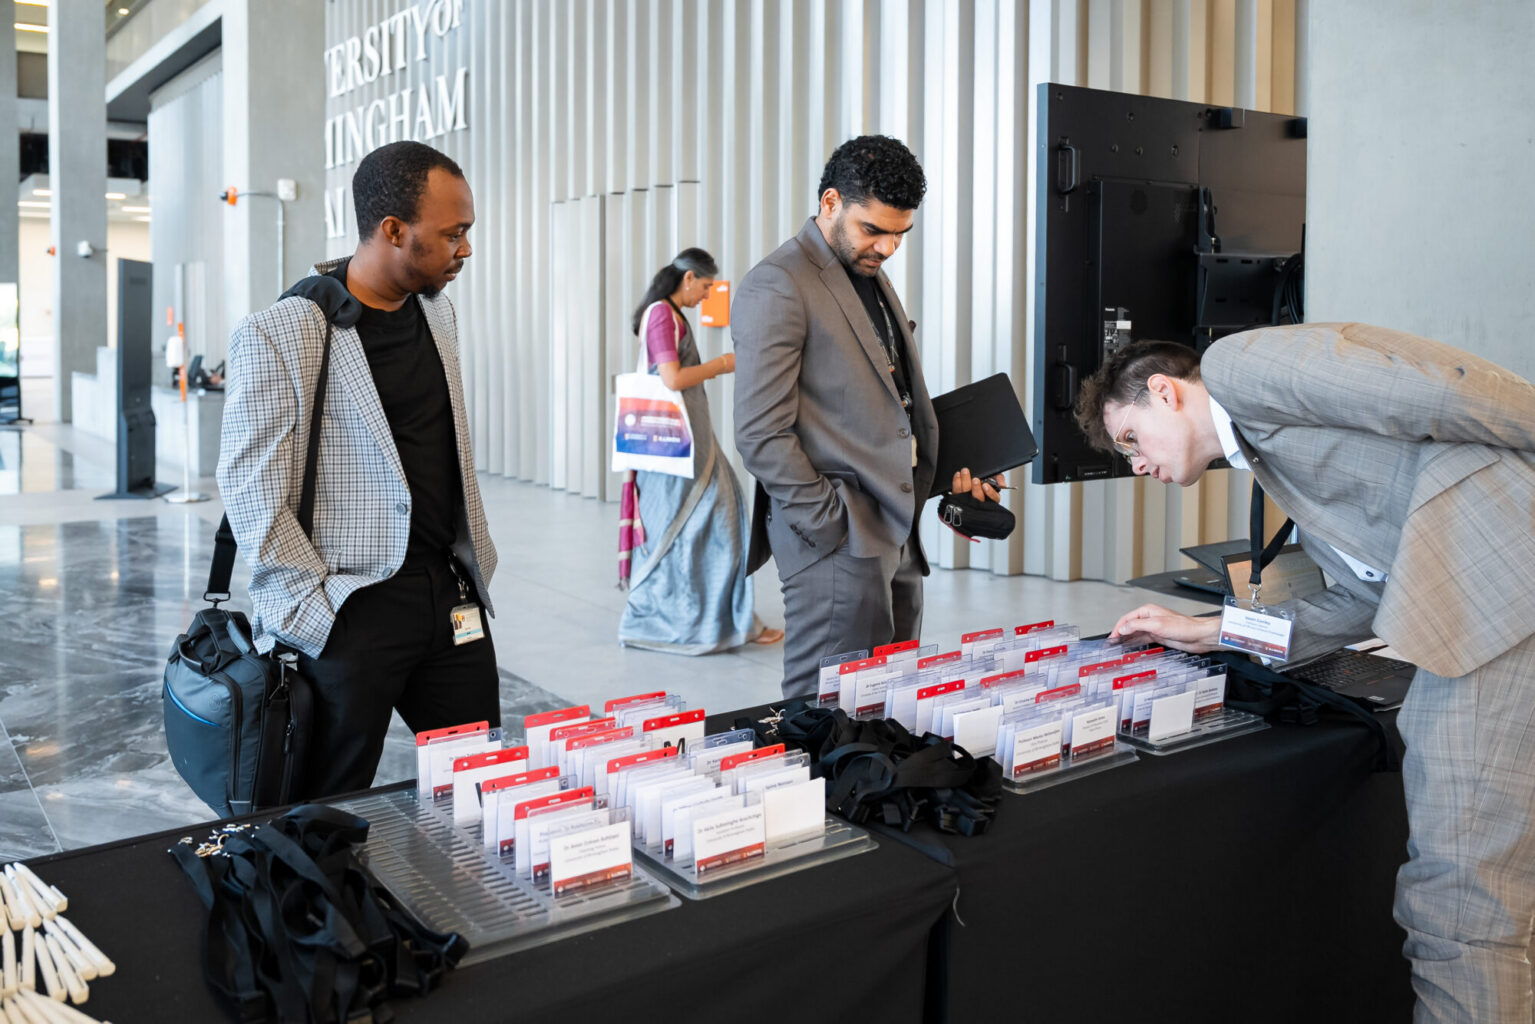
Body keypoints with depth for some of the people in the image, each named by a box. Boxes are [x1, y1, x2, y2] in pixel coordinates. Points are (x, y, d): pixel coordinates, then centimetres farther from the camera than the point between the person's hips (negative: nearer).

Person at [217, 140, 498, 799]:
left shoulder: (437, 310, 11)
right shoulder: (276, 335, -12)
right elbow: (253, 498, -12)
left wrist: (476, 563, 15)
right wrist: (322, 615, -15)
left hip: (452, 596, 6)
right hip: (349, 614, -6)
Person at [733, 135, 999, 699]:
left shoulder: (872, 277, 18)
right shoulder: (777, 287, -11)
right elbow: (761, 436, -16)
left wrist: (947, 470, 9)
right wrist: (831, 526, -17)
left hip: (896, 530, 9)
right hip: (837, 542, -9)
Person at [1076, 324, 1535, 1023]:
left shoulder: (1239, 361, -2)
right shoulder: (1266, 452, 26)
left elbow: (1439, 391, -12)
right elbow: (1368, 595, 23)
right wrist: (1210, 633, 21)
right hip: (1465, 604, 10)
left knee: (1455, 894, -6)